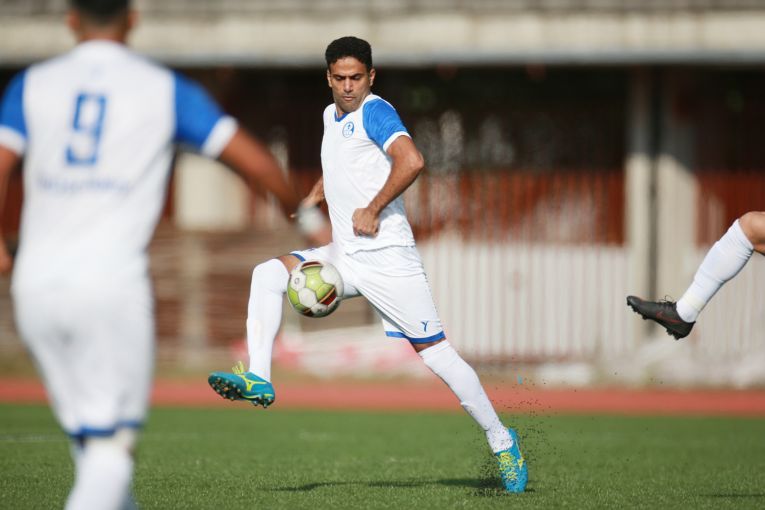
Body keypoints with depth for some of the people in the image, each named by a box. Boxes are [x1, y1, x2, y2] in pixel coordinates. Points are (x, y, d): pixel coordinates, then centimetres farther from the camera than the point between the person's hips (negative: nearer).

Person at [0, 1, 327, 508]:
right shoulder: (164, 88, 4)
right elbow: (253, 159, 3)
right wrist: (303, 214, 20)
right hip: (112, 285, -3)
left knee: (86, 432, 17)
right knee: (112, 443, -4)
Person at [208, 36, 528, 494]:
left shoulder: (375, 111, -10)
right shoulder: (332, 116, 15)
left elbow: (411, 161, -27)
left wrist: (372, 211, -21)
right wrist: (312, 201, 18)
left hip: (386, 256, -8)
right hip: (344, 257, 8)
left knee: (434, 350, -5)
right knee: (268, 273, -8)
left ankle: (502, 441, 6)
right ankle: (259, 380, -16)